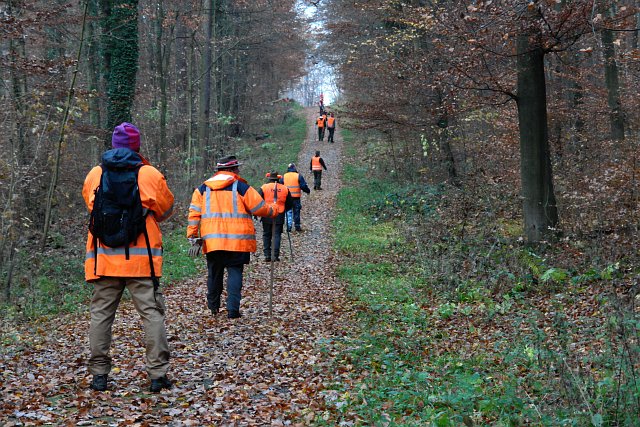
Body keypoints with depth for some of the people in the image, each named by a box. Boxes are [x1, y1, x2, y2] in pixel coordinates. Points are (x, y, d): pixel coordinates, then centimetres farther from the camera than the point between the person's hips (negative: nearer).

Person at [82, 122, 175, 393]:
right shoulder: (150, 175, -3)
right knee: (152, 313, 3)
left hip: (103, 257, 2)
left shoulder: (94, 175, 3)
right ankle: (158, 374, 1)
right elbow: (167, 209, 9)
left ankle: (99, 375, 11)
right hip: (141, 257, -2)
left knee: (101, 314, 10)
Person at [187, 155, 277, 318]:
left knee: (214, 273, 17)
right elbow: (260, 208, 1)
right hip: (237, 240, -4)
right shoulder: (241, 187, -3)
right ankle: (233, 308, -8)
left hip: (212, 241, 4)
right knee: (235, 272, 2)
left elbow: (194, 213, 5)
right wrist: (273, 211, 20)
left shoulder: (202, 189, 10)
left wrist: (192, 236, 8)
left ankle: (213, 306, 30)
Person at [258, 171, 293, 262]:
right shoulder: (285, 189, 5)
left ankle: (267, 255, 6)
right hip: (279, 216, 1)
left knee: (266, 235, 10)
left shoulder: (264, 188, -2)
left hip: (267, 216, -1)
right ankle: (276, 256, -1)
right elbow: (290, 204, 11)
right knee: (277, 235, 6)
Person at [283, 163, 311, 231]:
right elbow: (303, 186, -8)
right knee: (296, 212, 8)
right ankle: (297, 227, 11)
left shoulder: (284, 177, 4)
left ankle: (288, 227, 2)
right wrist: (308, 191, 9)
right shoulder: (298, 176, -4)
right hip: (296, 197, -2)